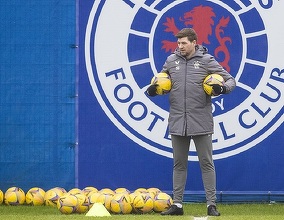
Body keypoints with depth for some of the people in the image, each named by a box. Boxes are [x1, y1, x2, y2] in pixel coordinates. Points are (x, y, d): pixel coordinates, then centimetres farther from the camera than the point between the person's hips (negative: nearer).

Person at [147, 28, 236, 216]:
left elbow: (230, 80, 3)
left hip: (201, 122, -3)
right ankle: (177, 204, 16)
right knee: (179, 164, 10)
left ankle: (212, 204, 4)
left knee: (206, 163, 1)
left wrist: (222, 88, -18)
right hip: (177, 121, 3)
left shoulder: (206, 60, -1)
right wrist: (152, 89, 0)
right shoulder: (171, 61, 8)